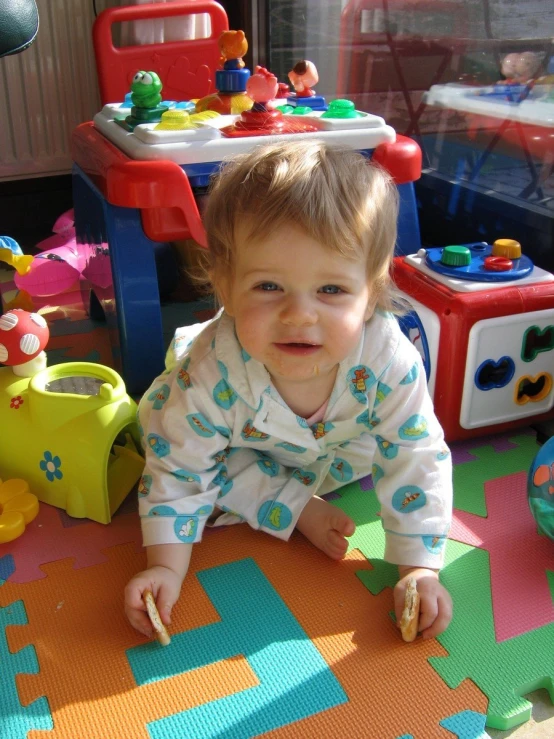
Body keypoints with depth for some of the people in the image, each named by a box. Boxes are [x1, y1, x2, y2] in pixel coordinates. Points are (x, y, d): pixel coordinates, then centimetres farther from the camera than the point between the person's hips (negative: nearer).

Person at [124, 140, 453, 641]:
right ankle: (295, 505, -12)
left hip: (341, 441, 2)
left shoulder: (388, 359, -39)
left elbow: (417, 463, -27)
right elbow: (179, 474, -26)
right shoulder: (211, 374, -42)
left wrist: (420, 571, -28)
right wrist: (167, 568, -30)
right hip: (243, 443, -2)